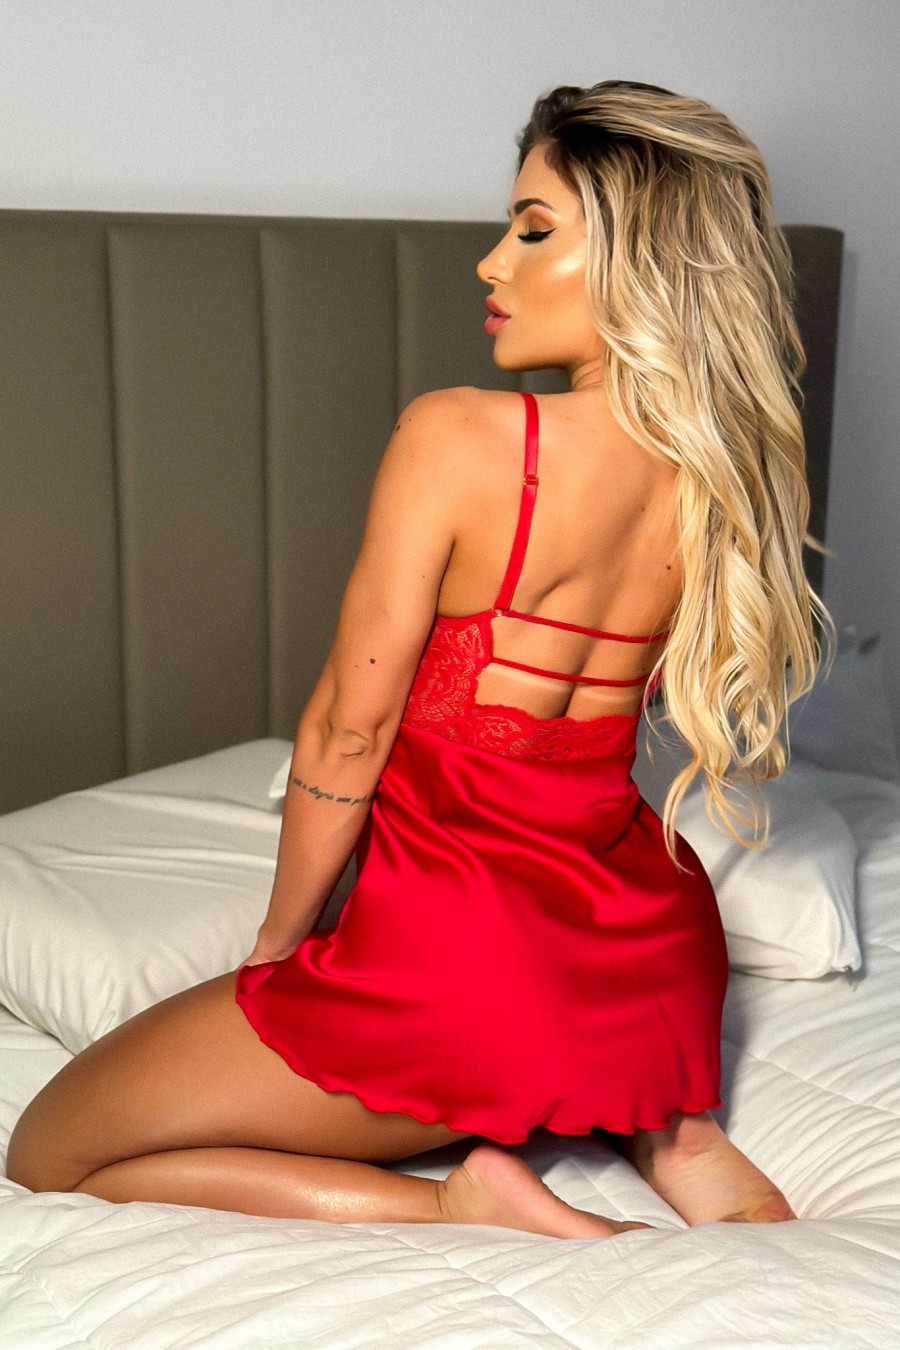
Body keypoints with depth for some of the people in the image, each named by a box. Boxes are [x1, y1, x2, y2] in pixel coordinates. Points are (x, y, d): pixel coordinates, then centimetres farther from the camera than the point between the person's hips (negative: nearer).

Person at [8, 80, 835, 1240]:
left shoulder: (458, 437, -19)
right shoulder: (725, 473, 0)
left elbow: (347, 731, -12)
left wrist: (278, 945, 3)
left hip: (462, 954, -7)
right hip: (655, 946, 7)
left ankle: (462, 1202, -4)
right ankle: (669, 1130, 16)